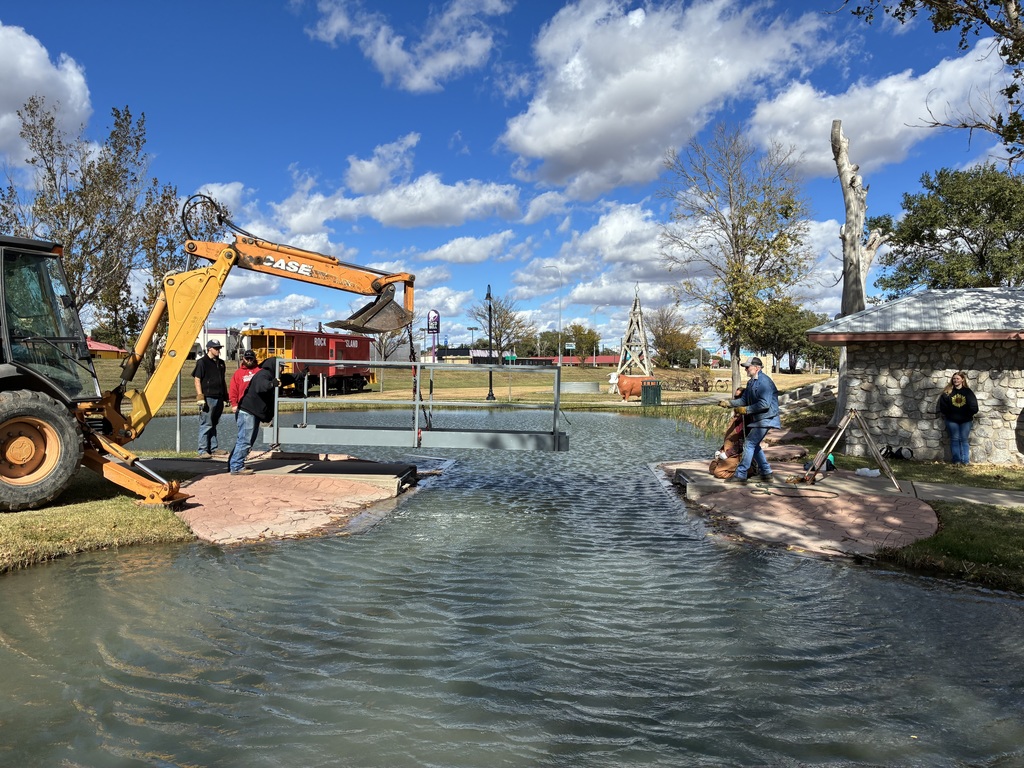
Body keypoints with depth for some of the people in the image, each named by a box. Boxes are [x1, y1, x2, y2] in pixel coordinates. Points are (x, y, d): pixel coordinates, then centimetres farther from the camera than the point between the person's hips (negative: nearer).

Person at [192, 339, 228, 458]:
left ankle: (213, 448, 21)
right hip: (207, 398, -7)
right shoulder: (202, 362, -5)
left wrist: (226, 396, 20)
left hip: (218, 398, 7)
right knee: (206, 425, -5)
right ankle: (203, 450, 0)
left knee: (213, 424, 14)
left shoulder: (220, 363, 16)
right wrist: (200, 396, -16)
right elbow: (197, 380, -9)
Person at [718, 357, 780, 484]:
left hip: (766, 419, -10)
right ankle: (766, 474, 20)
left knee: (749, 444, -11)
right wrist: (728, 403, 1)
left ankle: (741, 474, -8)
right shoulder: (751, 382, 13)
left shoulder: (764, 381, -18)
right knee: (754, 445, 13)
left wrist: (746, 410, -21)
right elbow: (744, 400, 14)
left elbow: (765, 404, -25)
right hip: (756, 420, 10)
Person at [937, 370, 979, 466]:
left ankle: (965, 461, 9)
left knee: (964, 440, 5)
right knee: (954, 440, 3)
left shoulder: (968, 391, 1)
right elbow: (942, 405, 0)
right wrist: (946, 414, -5)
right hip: (952, 421, 0)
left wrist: (969, 414, -5)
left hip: (966, 421, 0)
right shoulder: (947, 392, 1)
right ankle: (956, 460, 8)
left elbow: (973, 405, 0)